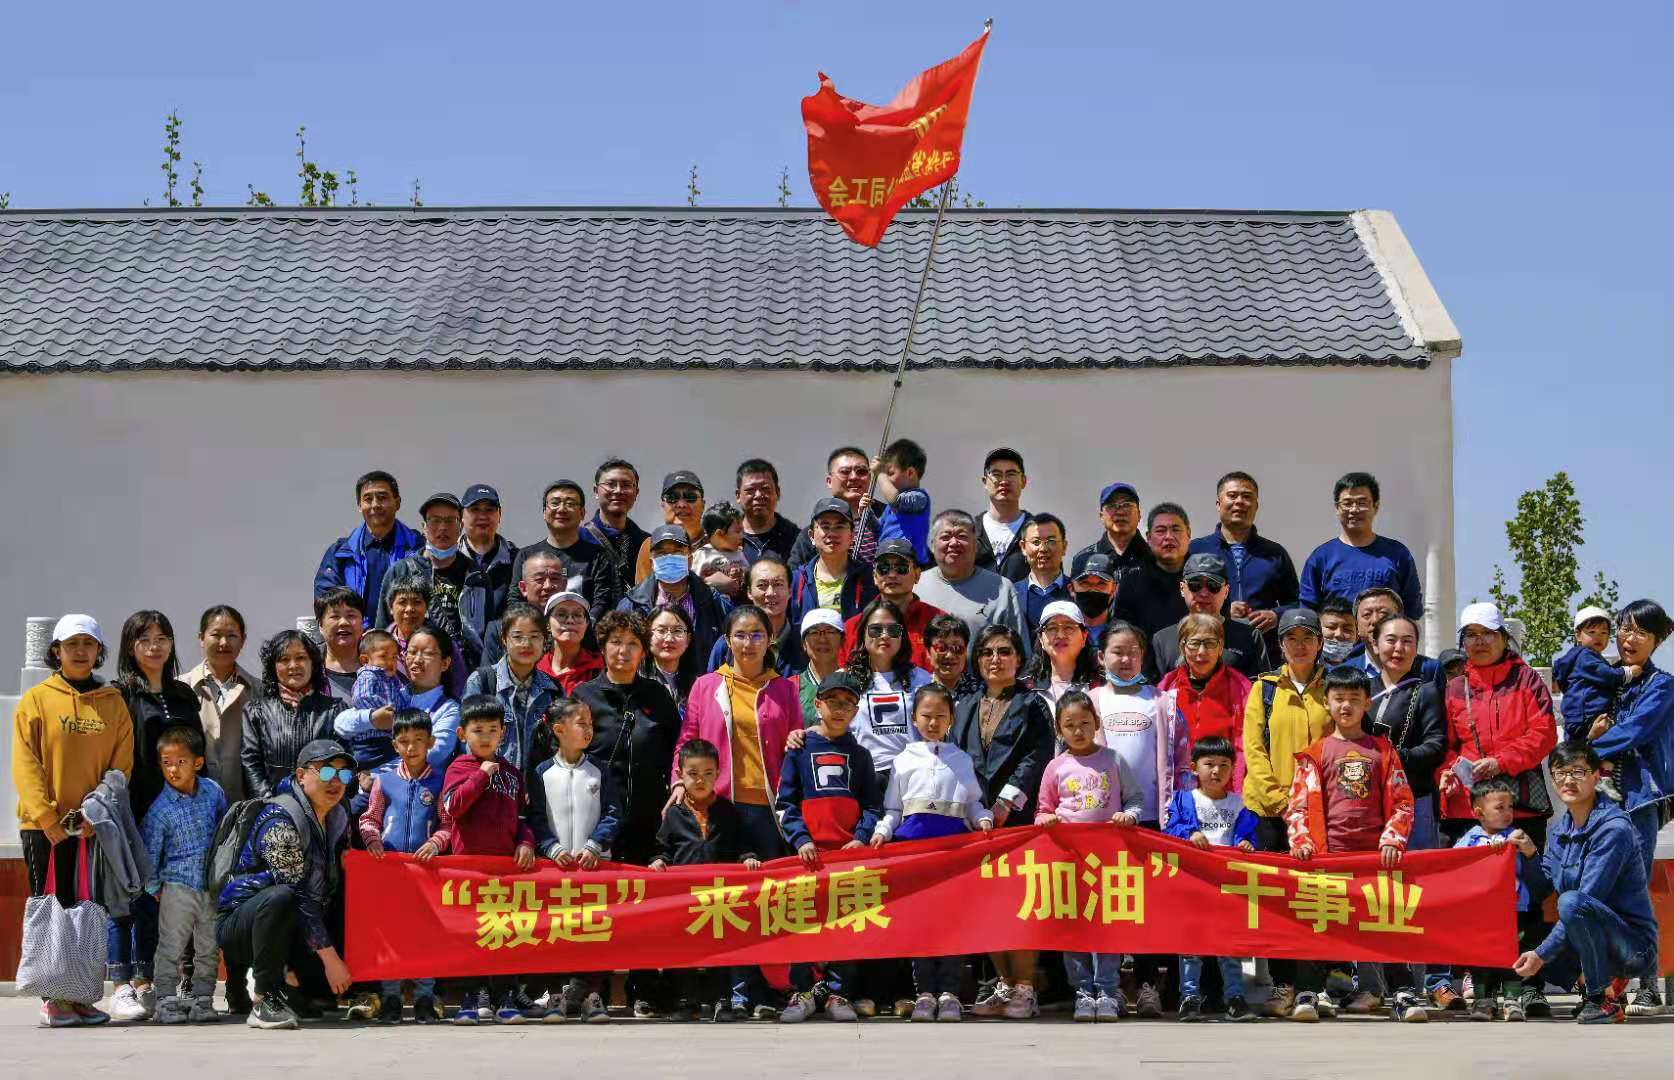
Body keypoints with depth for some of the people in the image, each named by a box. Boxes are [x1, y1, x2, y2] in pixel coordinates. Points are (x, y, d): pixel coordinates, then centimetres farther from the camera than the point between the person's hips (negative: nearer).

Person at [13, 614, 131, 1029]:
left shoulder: (113, 704, 8)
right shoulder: (36, 700, 2)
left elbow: (121, 766, 4)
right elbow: (25, 766, -4)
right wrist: (47, 819, -14)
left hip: (95, 827, 2)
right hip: (44, 827, -2)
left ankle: (81, 996, 10)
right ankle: (53, 998, 1)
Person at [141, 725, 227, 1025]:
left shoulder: (213, 792, 0)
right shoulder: (160, 809, -11)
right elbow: (148, 852, -3)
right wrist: (153, 888, 2)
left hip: (212, 885, 4)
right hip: (177, 885, -4)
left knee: (209, 947, 8)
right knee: (172, 946, -2)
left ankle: (202, 999, 16)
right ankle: (167, 1000, 5)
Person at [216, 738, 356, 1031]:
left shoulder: (338, 818, 7)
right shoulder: (281, 820, -20)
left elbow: (338, 892, 10)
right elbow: (299, 896, -26)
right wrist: (329, 958, -28)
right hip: (238, 925, -7)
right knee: (280, 898, -39)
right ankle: (266, 999, -25)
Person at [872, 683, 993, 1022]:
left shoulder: (961, 760, 16)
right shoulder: (904, 760, 14)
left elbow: (973, 801, 17)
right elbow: (893, 809, 13)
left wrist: (983, 819, -3)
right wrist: (882, 830, -4)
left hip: (954, 835, 0)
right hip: (914, 836, 0)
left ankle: (949, 991, -2)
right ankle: (925, 991, 2)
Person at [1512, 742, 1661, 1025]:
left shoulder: (1614, 829, -17)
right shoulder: (1561, 830, 8)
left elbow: (1587, 901, -21)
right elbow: (1539, 893, 9)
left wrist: (1542, 953, -21)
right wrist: (1530, 854, -10)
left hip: (1634, 944, -8)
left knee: (1571, 902, -32)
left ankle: (1604, 997, -16)